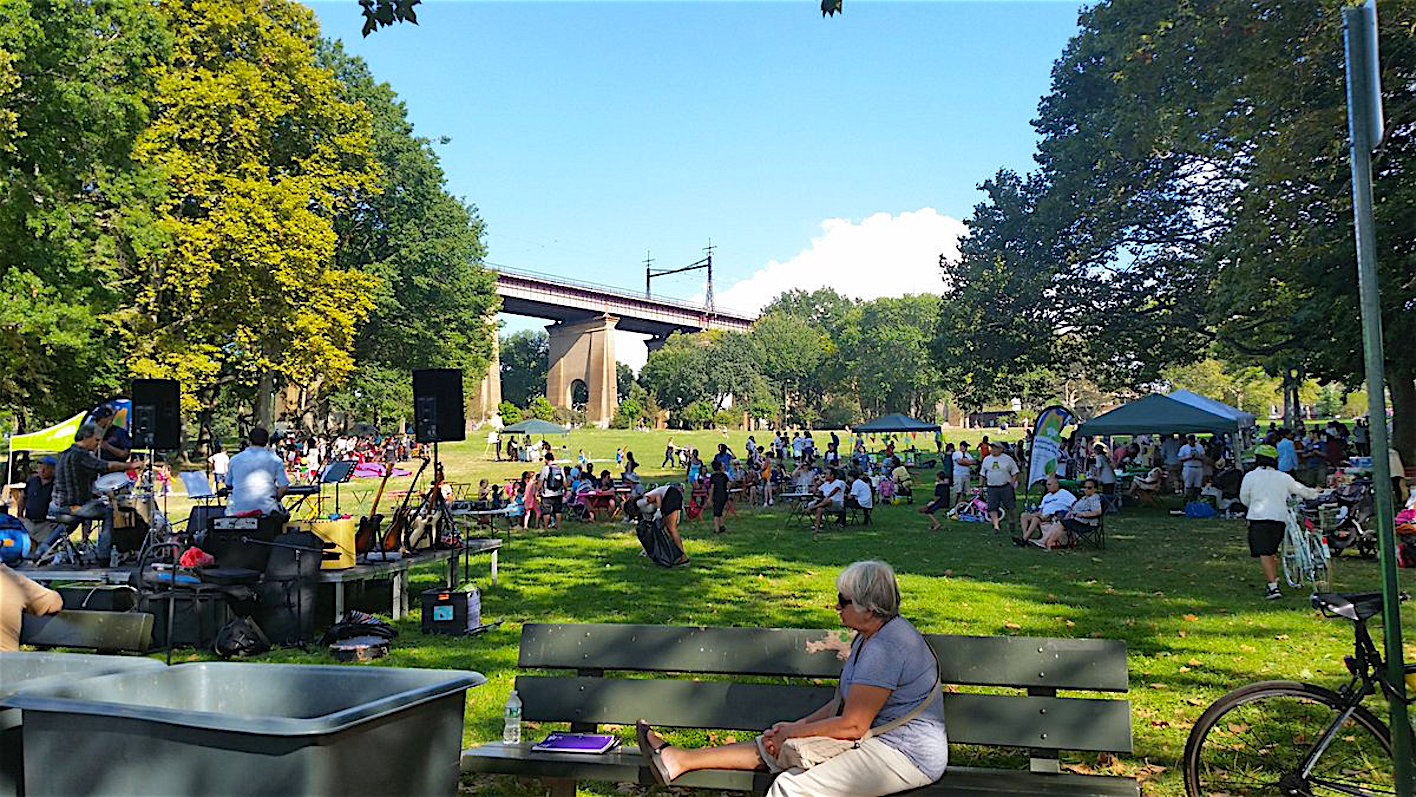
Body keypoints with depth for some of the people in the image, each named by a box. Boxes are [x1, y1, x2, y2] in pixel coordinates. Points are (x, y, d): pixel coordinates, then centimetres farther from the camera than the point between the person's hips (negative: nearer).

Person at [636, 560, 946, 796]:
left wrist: (792, 733, -11)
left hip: (905, 755, -10)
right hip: (875, 738, 10)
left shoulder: (886, 647, -24)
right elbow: (845, 703, 14)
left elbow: (851, 725, -23)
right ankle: (678, 760, 12)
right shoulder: (871, 636, 11)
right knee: (773, 745, 7)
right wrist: (798, 725, 4)